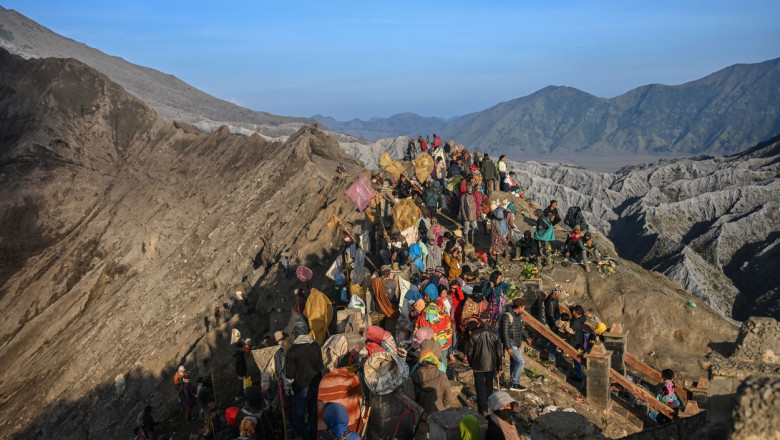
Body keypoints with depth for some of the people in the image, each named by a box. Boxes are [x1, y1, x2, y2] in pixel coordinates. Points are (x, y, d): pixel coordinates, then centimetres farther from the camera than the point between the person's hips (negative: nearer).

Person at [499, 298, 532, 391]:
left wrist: (526, 337, 6)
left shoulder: (518, 315, 7)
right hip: (510, 343, -9)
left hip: (517, 343, 9)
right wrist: (508, 347, -24)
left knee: (514, 362, 15)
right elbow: (505, 333, -23)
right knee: (521, 362, -10)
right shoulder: (507, 316, -22)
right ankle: (514, 384, -2)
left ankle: (513, 383, 25)